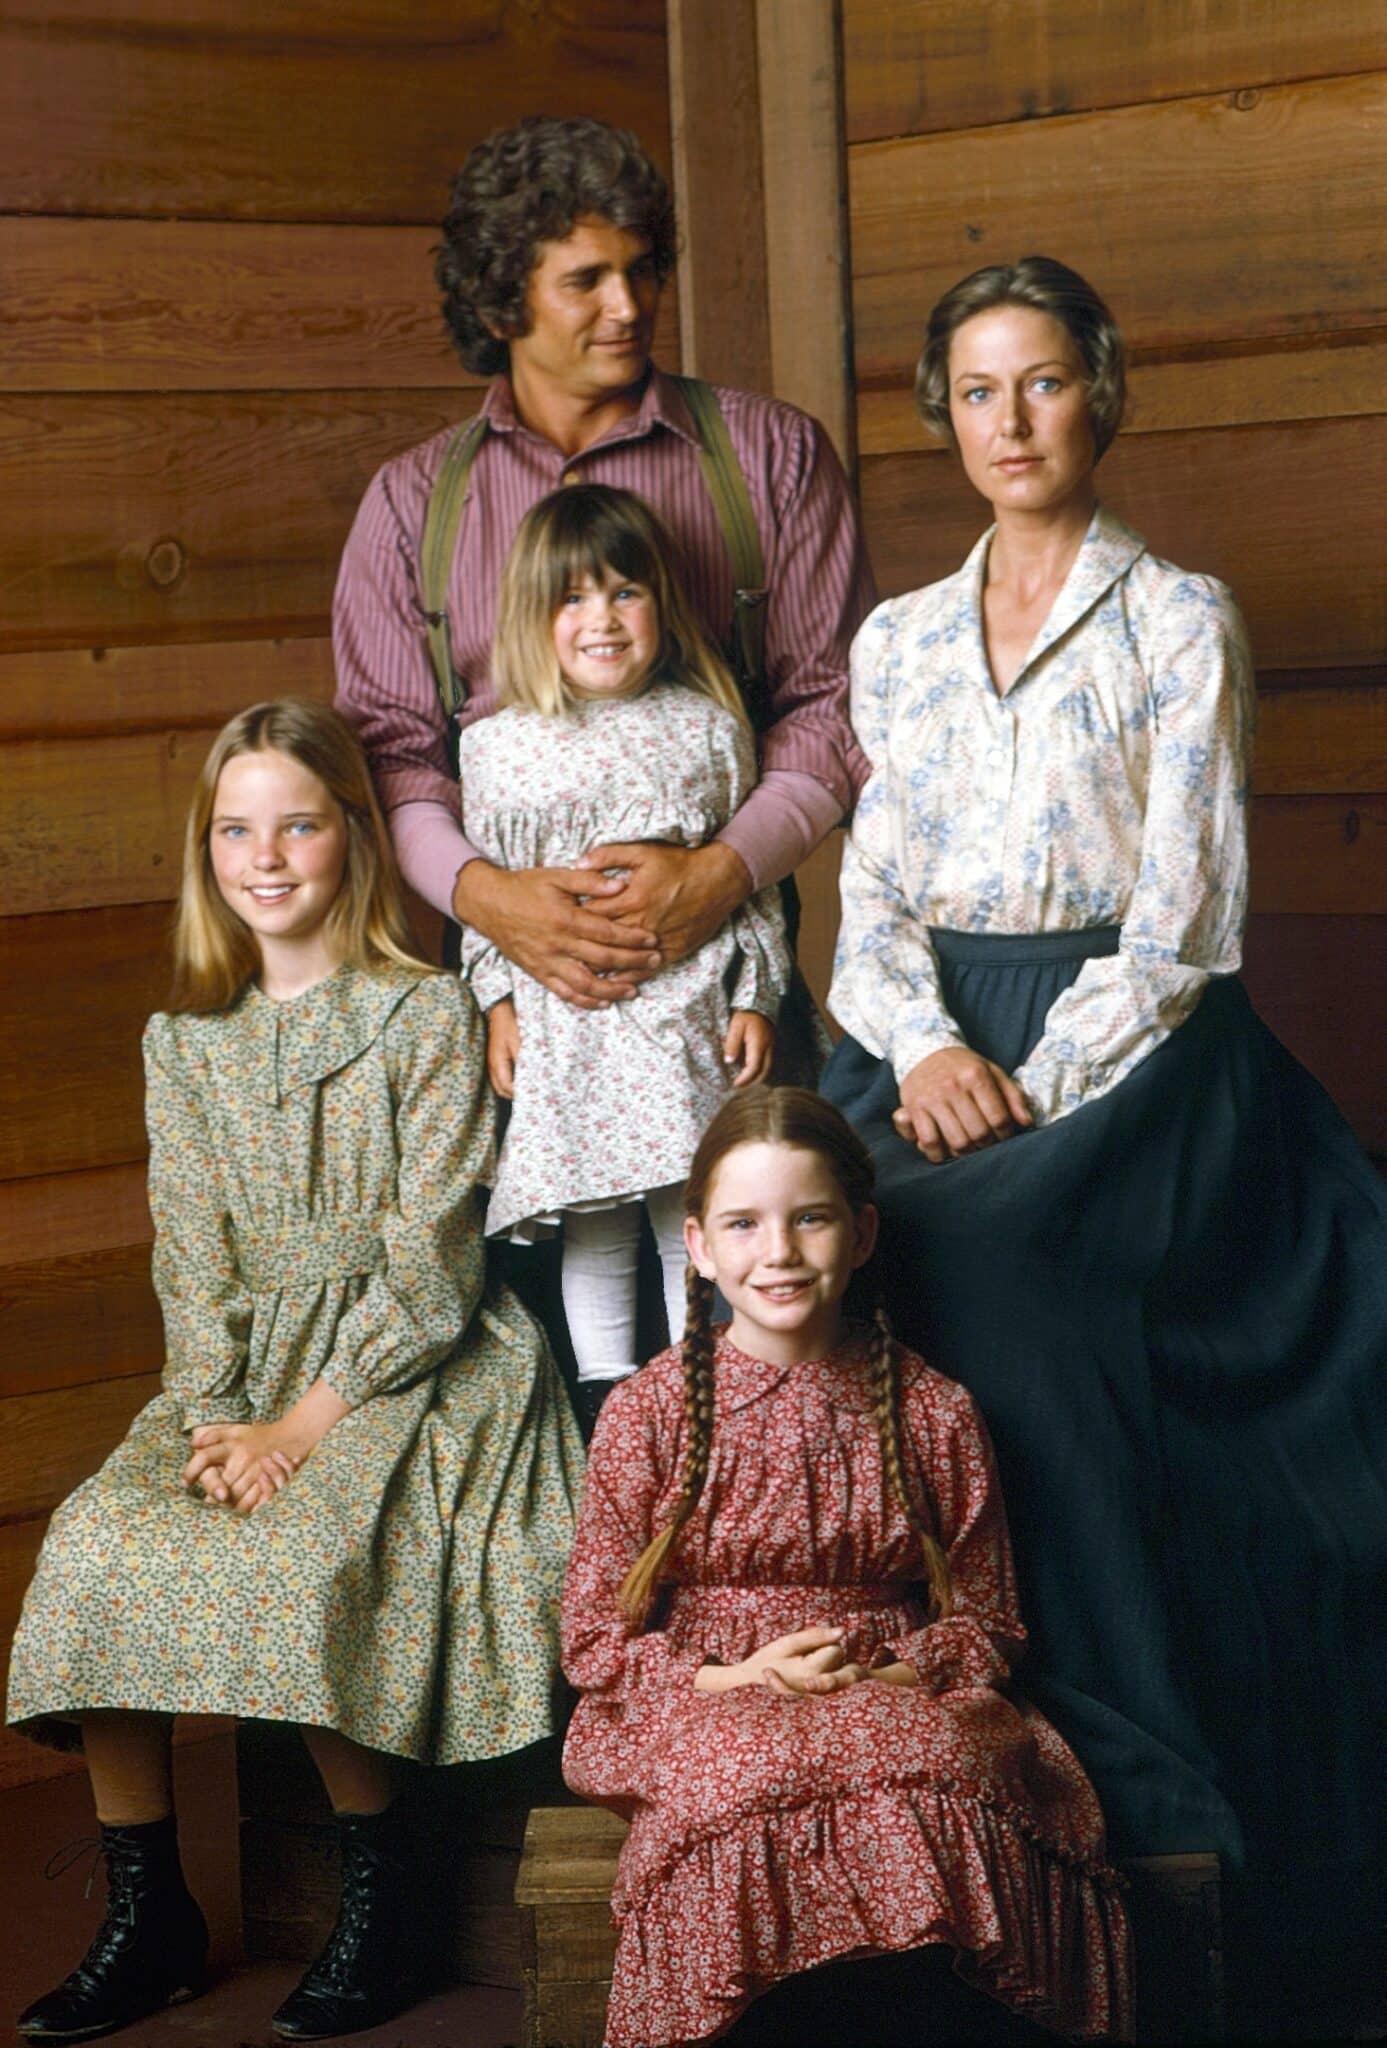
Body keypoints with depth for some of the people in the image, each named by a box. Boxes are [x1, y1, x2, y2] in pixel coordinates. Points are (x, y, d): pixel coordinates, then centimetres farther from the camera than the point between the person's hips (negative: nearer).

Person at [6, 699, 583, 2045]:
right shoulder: (185, 1044, 13)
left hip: (411, 1367, -5)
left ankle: (377, 1906, -14)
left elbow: (428, 1265, -8)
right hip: (242, 1369, 5)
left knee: (300, 1560, -33)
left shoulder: (427, 1019, -2)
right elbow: (193, 1262, 6)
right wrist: (218, 1421, -12)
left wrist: (302, 1426, -17)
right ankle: (145, 1919, -11)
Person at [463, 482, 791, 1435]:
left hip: (688, 1010, 0)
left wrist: (756, 998, 1)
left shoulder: (707, 729, 3)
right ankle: (605, 1403, 16)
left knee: (694, 1222, 4)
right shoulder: (499, 747, 2)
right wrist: (498, 1002, 1)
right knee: (592, 1230, 5)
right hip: (562, 1023, 0)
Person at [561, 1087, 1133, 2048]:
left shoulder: (933, 1413, 8)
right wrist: (741, 1678, -13)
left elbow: (986, 1619, 11)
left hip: (896, 1704, 1)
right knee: (751, 1783, -38)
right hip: (702, 1705, -1)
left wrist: (895, 1674, -11)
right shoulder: (647, 1412, 5)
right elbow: (595, 1638, 4)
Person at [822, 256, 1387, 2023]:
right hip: (934, 1038, 4)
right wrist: (925, 1048, -9)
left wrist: (1037, 1087, -15)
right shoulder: (896, 642, 17)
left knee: (988, 1264, -31)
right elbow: (875, 892, 12)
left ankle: (1130, 1771, -23)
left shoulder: (1180, 622, 3)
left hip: (1127, 1047, -4)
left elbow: (1179, 917, -4)